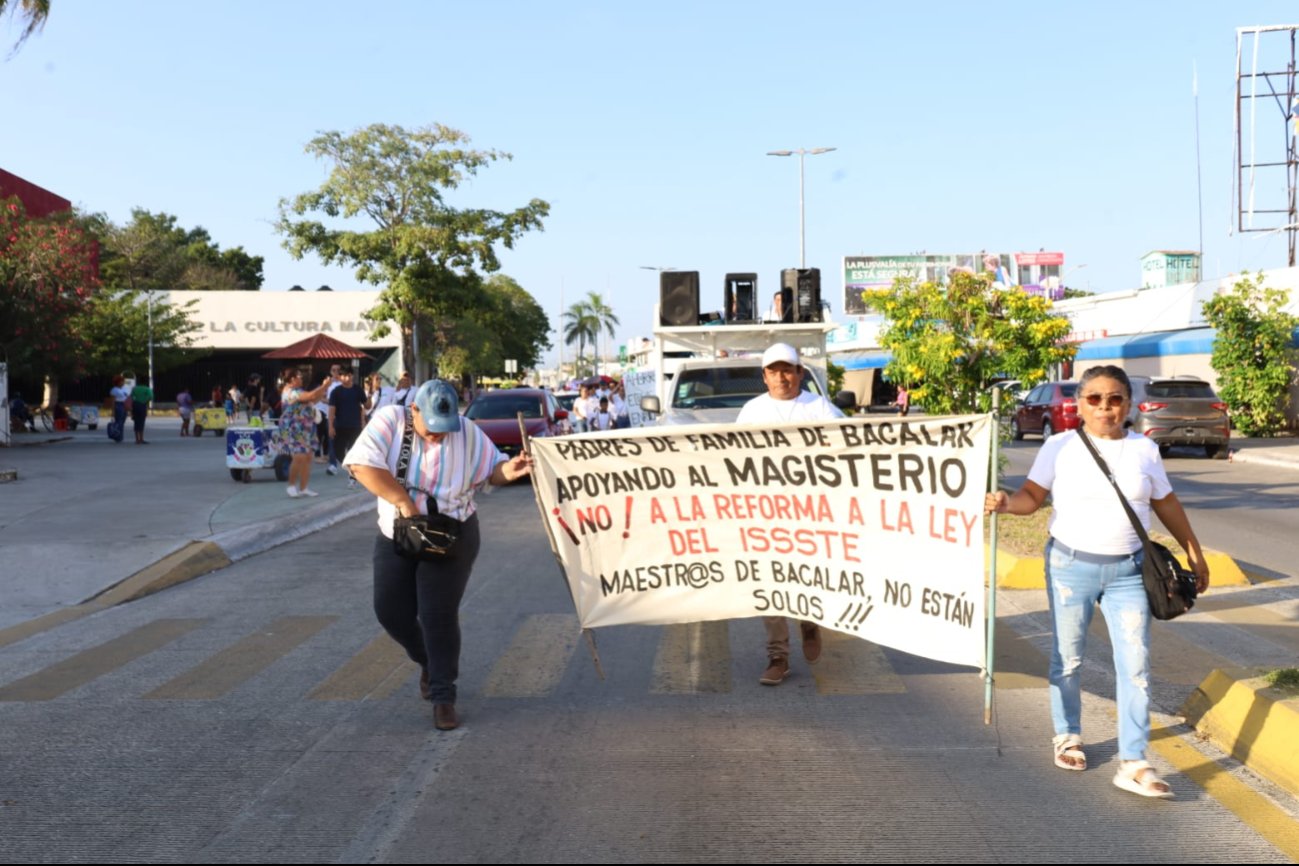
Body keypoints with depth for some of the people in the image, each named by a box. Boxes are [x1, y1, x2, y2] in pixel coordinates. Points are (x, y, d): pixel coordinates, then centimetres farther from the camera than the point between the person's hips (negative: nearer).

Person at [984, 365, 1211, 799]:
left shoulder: (1144, 450, 3)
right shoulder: (1060, 447, -4)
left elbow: (1166, 504, 13)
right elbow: (1033, 496, -7)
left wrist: (1194, 553, 18)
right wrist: (1007, 502, -29)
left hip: (1128, 570, 2)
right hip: (1071, 565, -1)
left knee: (1135, 664, -3)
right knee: (1067, 658, 10)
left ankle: (1133, 764, 2)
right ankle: (1067, 736, 31)